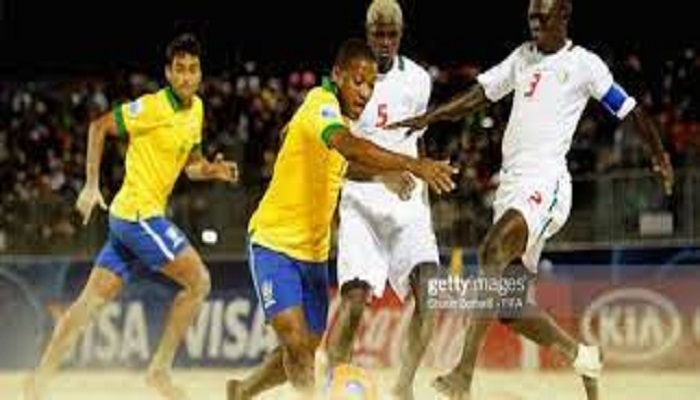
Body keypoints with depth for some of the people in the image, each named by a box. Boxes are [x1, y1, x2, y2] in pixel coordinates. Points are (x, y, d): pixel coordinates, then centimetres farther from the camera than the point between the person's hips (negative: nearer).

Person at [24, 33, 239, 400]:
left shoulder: (196, 109, 12)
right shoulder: (153, 107, -14)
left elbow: (190, 165, 21)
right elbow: (99, 126, -8)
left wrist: (212, 170, -1)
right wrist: (91, 186, -10)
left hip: (128, 216, 8)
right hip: (139, 211, -8)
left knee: (92, 299, 8)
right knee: (198, 281, -9)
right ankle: (159, 370, -4)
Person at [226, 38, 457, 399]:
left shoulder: (346, 117, 5)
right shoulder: (321, 104, -21)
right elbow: (349, 146, -42)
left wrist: (384, 174, 5)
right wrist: (410, 164, -54)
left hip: (314, 251, 9)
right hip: (274, 243, -9)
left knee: (307, 350, 14)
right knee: (296, 343, -20)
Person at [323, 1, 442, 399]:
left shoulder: (418, 80, 9)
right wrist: (385, 173, -21)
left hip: (409, 202, 3)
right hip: (362, 201, -3)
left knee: (429, 289, -17)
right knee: (355, 295, -17)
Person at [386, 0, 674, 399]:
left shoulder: (584, 64, 2)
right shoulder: (523, 57, 19)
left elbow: (630, 109, 8)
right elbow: (478, 95, 19)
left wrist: (660, 154, 4)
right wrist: (428, 118, 9)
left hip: (545, 183, -7)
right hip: (511, 182, 7)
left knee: (494, 249, -33)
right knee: (510, 310, 4)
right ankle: (582, 355, 27)